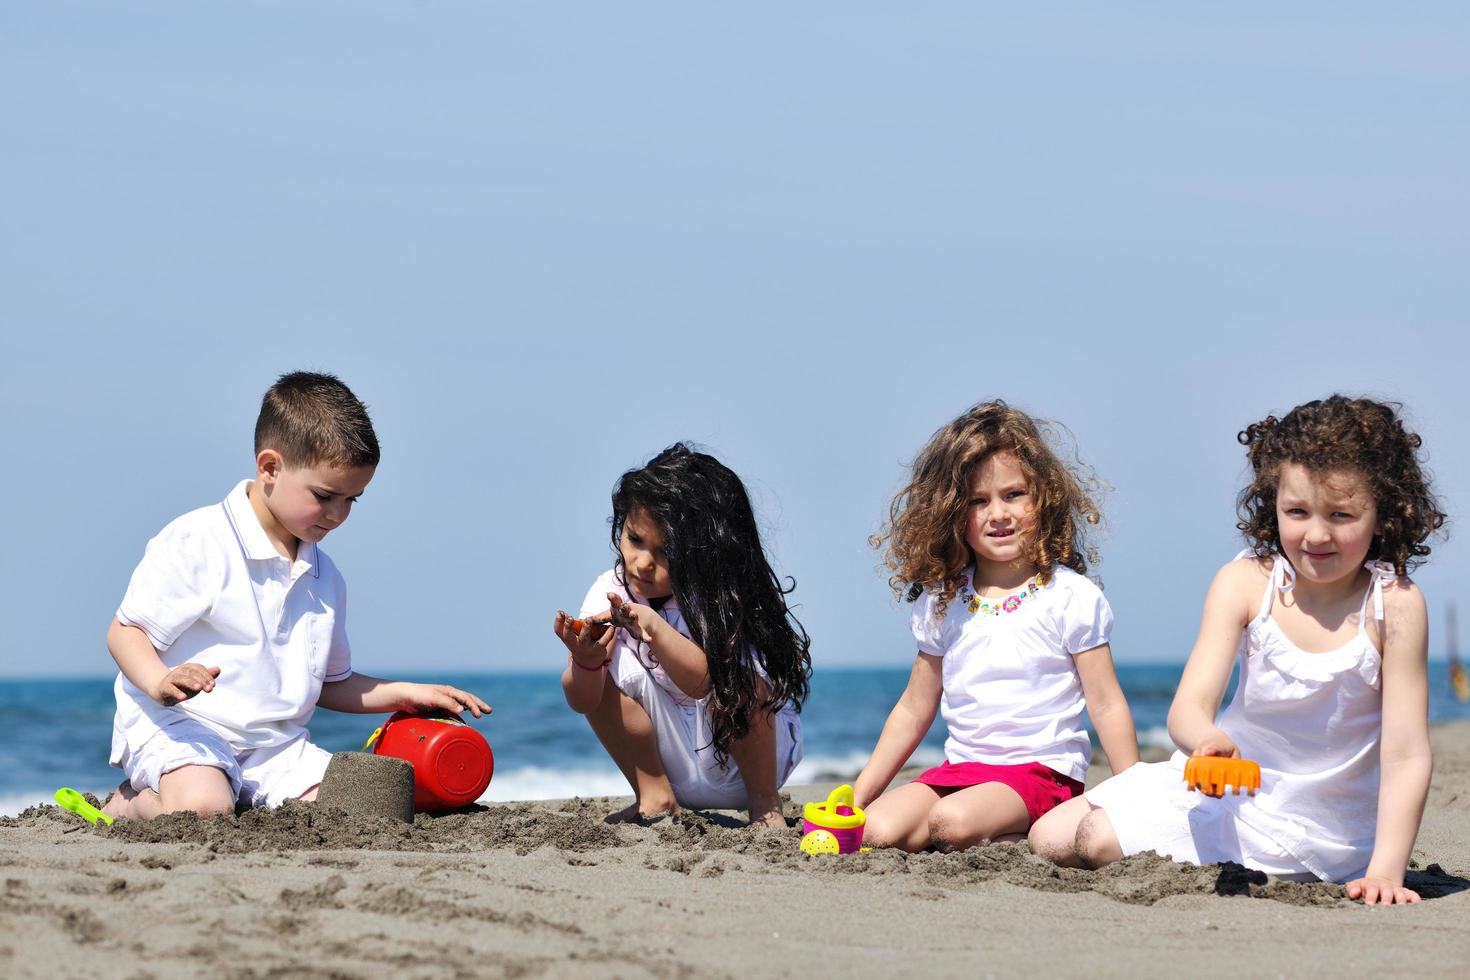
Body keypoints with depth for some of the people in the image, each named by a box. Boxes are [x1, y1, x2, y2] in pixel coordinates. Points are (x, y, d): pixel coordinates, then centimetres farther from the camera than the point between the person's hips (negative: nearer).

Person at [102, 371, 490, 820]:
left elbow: (329, 682, 27)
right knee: (201, 808, -37)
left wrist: (404, 694, 13)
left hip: (275, 747, 7)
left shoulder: (324, 577, 17)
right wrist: (160, 682, -28)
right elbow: (125, 631, -7)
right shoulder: (197, 544, -8)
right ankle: (131, 804, -3)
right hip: (178, 729, -7)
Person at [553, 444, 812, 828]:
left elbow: (706, 681, -38)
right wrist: (586, 662, -38)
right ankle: (654, 796, -6)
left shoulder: (726, 597, -20)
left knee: (734, 677, -32)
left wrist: (653, 627, -51)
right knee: (617, 666, -17)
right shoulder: (611, 591, -10)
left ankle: (764, 803, -13)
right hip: (672, 764, 4)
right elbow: (582, 702, -16)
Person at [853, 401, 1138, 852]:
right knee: (879, 829, -21)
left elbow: (1107, 707, -2)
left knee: (954, 820, -34)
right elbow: (913, 711, 18)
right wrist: (857, 796, 13)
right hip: (959, 769, 6)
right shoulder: (942, 603, 11)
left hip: (1041, 771, -6)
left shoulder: (1071, 598, -3)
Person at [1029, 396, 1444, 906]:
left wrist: (1385, 872, -27)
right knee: (1056, 838, -8)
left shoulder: (1394, 605, -17)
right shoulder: (1245, 583, -11)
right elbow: (1189, 706, -19)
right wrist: (1208, 741, -44)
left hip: (1327, 837, -3)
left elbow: (1406, 756, -17)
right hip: (1233, 793, 4)